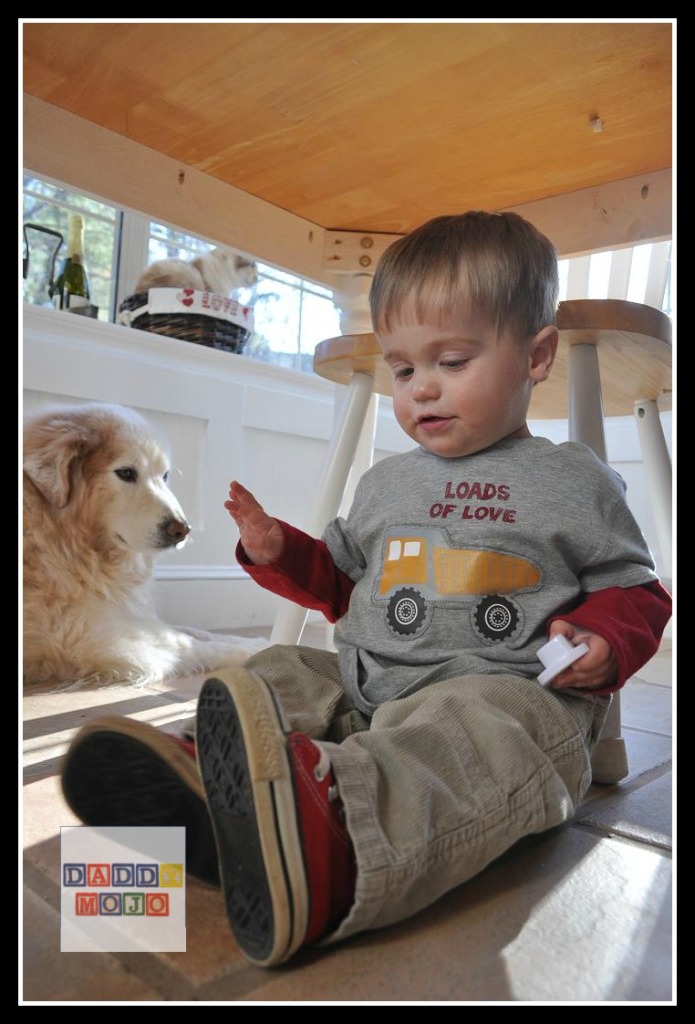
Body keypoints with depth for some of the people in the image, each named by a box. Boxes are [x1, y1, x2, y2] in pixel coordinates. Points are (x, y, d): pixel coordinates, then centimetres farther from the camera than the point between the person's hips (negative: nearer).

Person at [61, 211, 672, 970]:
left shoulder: (574, 481, 8)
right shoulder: (386, 482, 21)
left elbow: (632, 588, 12)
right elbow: (343, 579, 27)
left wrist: (604, 645, -10)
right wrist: (279, 552, 9)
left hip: (502, 688, -5)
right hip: (360, 680, 6)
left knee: (474, 736, -37)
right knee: (276, 675, -14)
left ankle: (332, 844, -64)